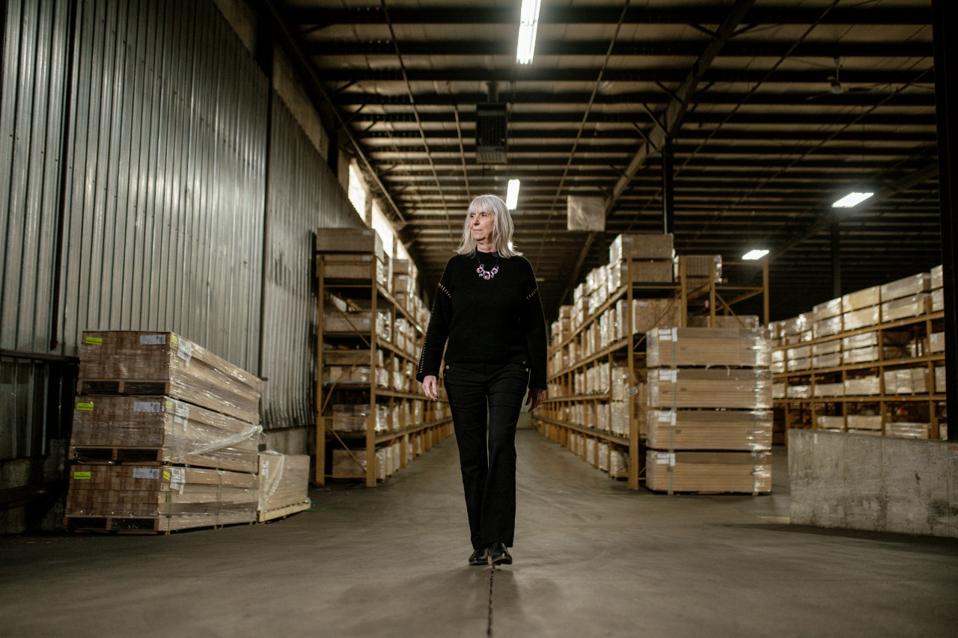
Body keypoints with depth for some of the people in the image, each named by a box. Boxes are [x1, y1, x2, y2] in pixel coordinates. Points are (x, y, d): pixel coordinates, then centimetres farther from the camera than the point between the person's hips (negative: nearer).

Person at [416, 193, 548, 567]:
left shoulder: (519, 268, 5)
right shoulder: (457, 267, 8)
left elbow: (535, 327, 7)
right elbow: (438, 322, 6)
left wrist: (538, 380, 6)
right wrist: (428, 370, -3)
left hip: (508, 371, -1)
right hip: (463, 372, 2)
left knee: (501, 444, -18)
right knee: (471, 456, 2)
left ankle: (498, 540, -15)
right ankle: (480, 543, 10)